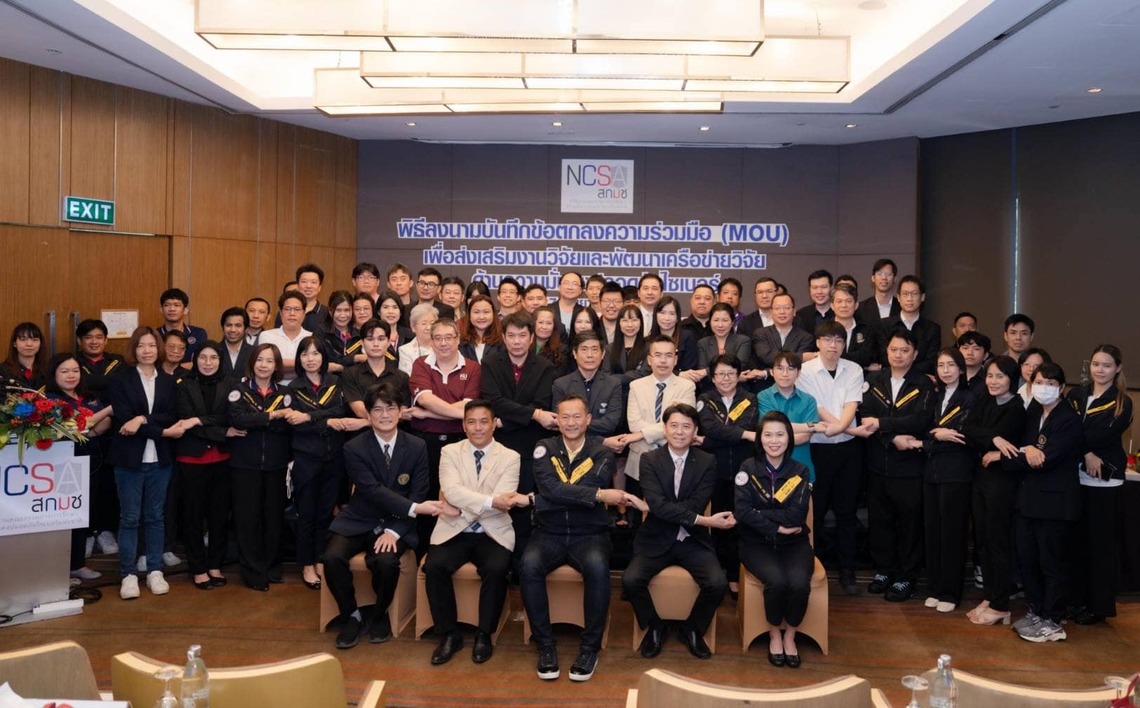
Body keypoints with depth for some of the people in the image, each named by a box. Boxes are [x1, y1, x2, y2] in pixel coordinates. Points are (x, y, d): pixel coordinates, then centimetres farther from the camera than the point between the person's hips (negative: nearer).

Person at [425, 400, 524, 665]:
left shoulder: (510, 457, 2)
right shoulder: (450, 452, 4)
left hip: (493, 533, -1)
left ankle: (484, 635, -6)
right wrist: (491, 501, -26)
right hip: (454, 531, 1)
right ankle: (449, 634, -5)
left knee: (496, 569, -29)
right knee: (434, 566, -26)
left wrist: (464, 505, -17)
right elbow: (451, 490, -14)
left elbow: (503, 501, -11)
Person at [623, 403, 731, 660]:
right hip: (656, 540, 0)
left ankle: (692, 628, 8)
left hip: (693, 540, 1)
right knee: (630, 580, -24)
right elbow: (657, 505, -16)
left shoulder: (707, 462, 2)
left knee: (718, 583, -24)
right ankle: (654, 627, 7)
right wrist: (704, 520, -23)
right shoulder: (649, 460, -2)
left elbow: (696, 505, -9)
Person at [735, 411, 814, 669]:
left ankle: (790, 636, 1)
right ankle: (774, 634, -1)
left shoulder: (800, 472, 2)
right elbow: (741, 511, -12)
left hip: (794, 544, 2)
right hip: (757, 544, -1)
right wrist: (777, 527, -16)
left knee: (800, 583, -27)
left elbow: (796, 515, -10)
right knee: (777, 580, -29)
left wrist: (757, 513, -13)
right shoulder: (748, 468, -1)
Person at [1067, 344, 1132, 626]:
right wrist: (1085, 454, -16)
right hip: (1075, 477, 3)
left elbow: (1103, 437, -15)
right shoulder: (1076, 395, 8)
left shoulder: (1122, 403, -2)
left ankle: (1100, 605, 12)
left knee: (1101, 543, 3)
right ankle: (1077, 599, 20)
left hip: (1105, 482, -3)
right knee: (1077, 540, 8)